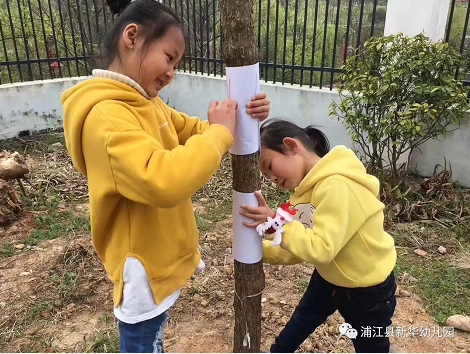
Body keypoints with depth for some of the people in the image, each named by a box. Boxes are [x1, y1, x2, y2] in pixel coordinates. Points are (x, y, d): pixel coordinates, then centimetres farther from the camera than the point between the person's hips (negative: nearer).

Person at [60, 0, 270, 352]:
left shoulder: (145, 102, 4)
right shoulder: (106, 114, -27)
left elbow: (192, 132, 10)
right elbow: (162, 180, -41)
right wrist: (221, 132, -28)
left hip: (159, 255, 9)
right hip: (143, 265, -9)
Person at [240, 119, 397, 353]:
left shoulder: (336, 186, -33)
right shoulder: (309, 186, -6)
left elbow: (322, 248, -36)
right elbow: (299, 248, -4)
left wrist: (276, 222, -38)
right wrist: (259, 250, -14)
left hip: (366, 287, -8)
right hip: (329, 276, 8)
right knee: (303, 317, 30)